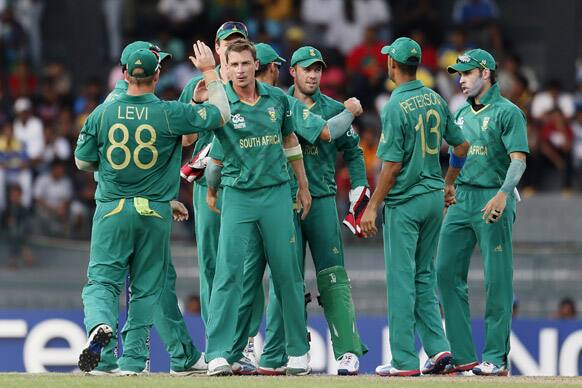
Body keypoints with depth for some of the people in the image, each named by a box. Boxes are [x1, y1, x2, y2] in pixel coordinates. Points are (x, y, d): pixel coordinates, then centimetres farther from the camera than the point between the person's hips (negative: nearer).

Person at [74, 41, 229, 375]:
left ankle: (100, 323, -30)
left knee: (102, 279, 1)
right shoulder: (169, 114, -9)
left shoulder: (102, 114, -3)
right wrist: (210, 72, 8)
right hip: (155, 213, 0)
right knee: (146, 288, 10)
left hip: (111, 210, 0)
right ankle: (133, 361, 9)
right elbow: (222, 114, -1)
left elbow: (83, 161, 6)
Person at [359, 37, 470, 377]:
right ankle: (438, 347, 6)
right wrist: (447, 184, 25)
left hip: (404, 202, -7)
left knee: (402, 280, -2)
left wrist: (373, 207, -11)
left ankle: (404, 360, -2)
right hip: (434, 198, 7)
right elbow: (461, 146, 11)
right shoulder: (436, 100, 5)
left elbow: (392, 166, -17)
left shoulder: (396, 107, -15)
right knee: (425, 276, 15)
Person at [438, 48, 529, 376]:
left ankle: (496, 358, -2)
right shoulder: (463, 114, 17)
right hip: (462, 200, 8)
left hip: (493, 202, -8)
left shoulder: (507, 112, -6)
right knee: (448, 271, 2)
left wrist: (503, 195, -28)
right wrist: (450, 187, 17)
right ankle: (461, 355, 6)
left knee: (497, 278, -5)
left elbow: (519, 159, -15)